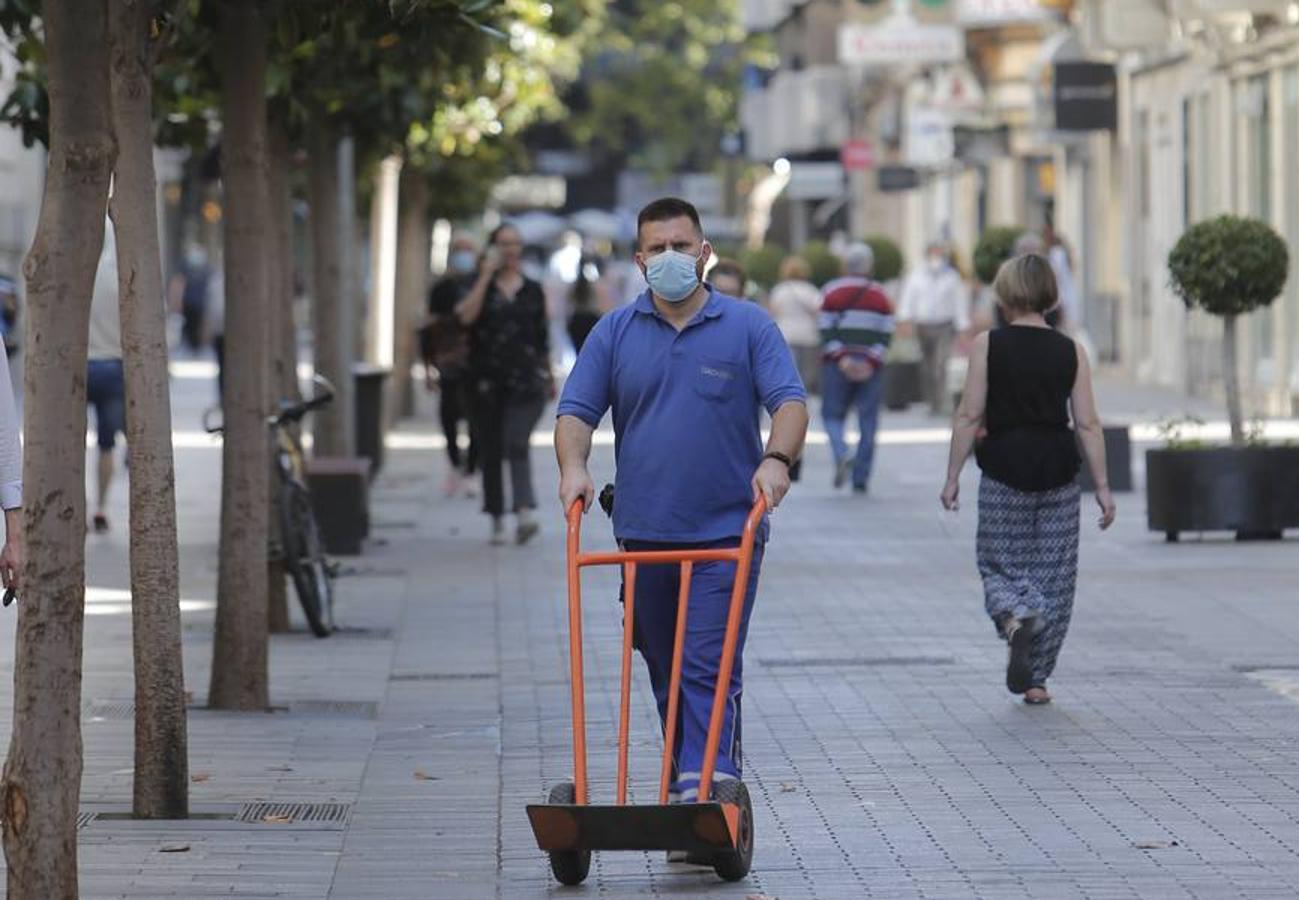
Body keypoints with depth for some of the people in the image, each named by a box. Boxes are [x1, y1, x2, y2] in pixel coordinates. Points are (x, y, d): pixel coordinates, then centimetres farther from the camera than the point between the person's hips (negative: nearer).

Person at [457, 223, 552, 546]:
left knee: (516, 443, -17)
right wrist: (486, 276, -14)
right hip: (489, 382, 1)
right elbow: (467, 315, -15)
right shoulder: (482, 286, 6)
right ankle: (497, 520, 13)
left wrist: (549, 376, 19)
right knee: (491, 449, 5)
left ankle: (526, 512, -28)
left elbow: (543, 337, 17)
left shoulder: (533, 290, 10)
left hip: (526, 380, -1)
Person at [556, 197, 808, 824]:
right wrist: (573, 466, -16)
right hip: (643, 535, 3)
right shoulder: (615, 332, 8)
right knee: (666, 673, 9)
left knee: (709, 669, -12)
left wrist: (777, 458, -24)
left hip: (725, 535, -3)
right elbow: (577, 410, 4)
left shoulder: (748, 326, 3)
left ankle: (707, 787, -18)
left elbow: (790, 401, -5)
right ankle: (685, 786, 18)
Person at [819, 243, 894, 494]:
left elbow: (827, 332, -7)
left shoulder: (831, 292, 3)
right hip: (871, 368, 1)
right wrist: (871, 362, -7)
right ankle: (861, 479, 4)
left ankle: (842, 455, -18)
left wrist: (842, 358, -10)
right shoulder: (881, 296, 8)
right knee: (868, 421, 6)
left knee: (832, 414, 9)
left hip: (838, 366, -1)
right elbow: (886, 335, -1)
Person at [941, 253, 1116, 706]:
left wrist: (952, 477, 1)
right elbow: (1088, 423, 0)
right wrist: (1102, 486, 4)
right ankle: (1037, 678, 11)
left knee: (1000, 565, 11)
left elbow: (969, 417, -6)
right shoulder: (1071, 351, 2)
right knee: (1053, 575, 10)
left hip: (1004, 469, -2)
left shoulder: (988, 346, -4)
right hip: (1058, 469, 2)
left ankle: (1014, 617, -23)